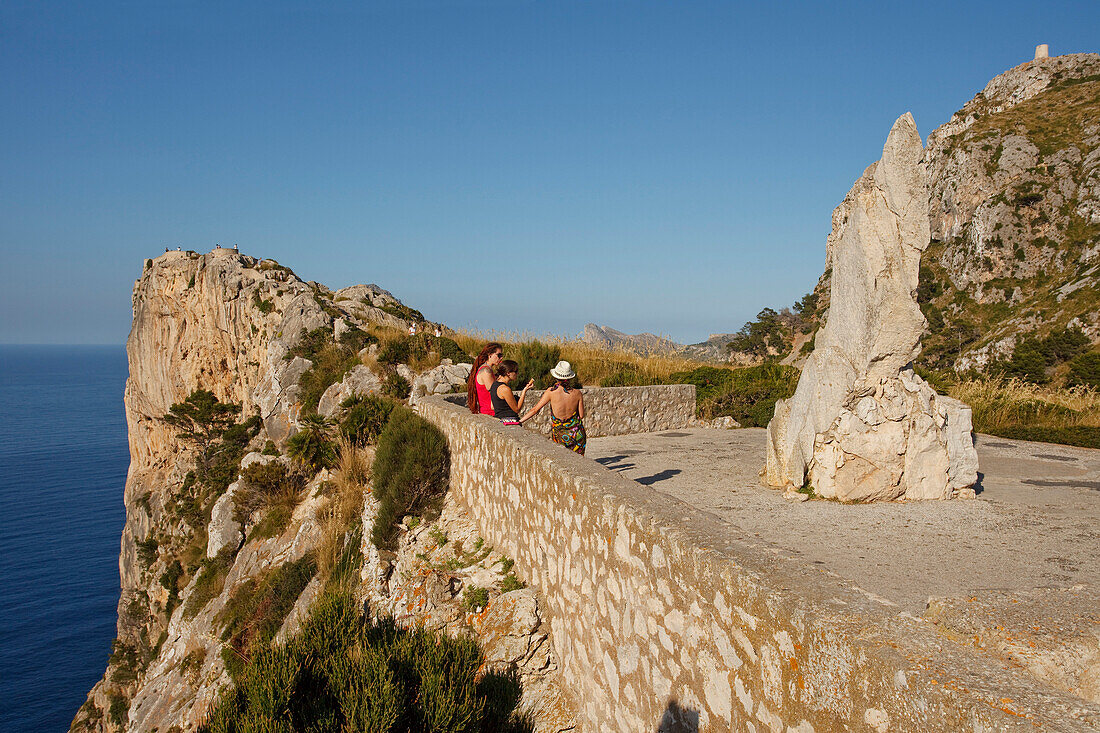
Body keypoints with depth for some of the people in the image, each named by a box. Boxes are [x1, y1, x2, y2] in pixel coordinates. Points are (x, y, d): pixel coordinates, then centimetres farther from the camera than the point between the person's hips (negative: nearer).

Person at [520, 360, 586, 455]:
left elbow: (535, 409, -8)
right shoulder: (577, 393, -8)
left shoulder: (551, 392, -13)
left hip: (560, 436, -1)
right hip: (577, 435, 1)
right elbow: (581, 415, 2)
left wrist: (519, 421, 0)